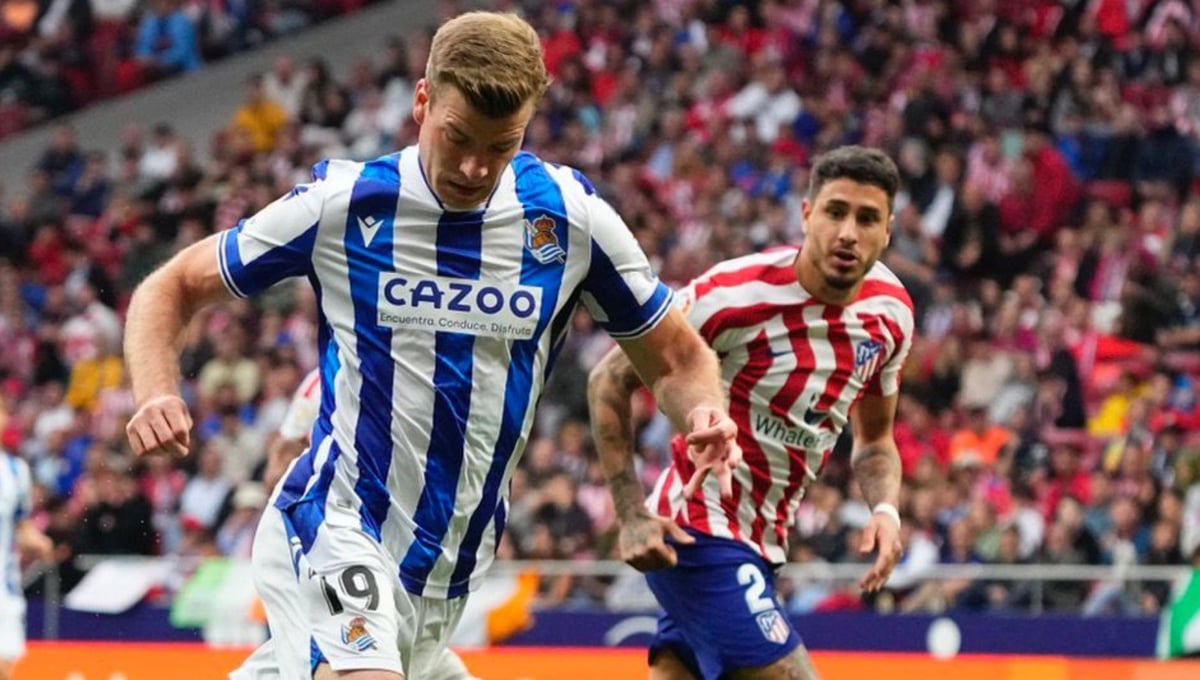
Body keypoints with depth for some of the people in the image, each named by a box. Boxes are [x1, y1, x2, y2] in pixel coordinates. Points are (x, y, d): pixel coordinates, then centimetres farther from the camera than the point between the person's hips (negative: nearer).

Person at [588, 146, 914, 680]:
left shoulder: (892, 313, 1)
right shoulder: (736, 294, -19)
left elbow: (874, 436, 18)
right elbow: (610, 380, -10)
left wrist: (886, 509, -4)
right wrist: (632, 515, -16)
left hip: (762, 538, 8)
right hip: (701, 531, -8)